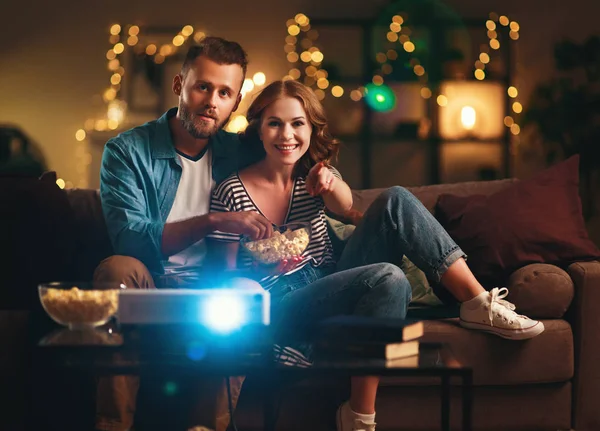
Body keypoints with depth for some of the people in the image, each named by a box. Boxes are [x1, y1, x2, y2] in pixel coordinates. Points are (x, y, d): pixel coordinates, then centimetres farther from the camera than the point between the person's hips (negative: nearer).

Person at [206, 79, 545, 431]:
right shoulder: (231, 193, -6)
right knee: (389, 279, -33)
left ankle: (478, 302, -13)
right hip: (281, 306, -6)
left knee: (396, 201, -11)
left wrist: (330, 183, -38)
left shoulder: (314, 173, 9)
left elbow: (345, 206, -15)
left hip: (332, 285, 6)